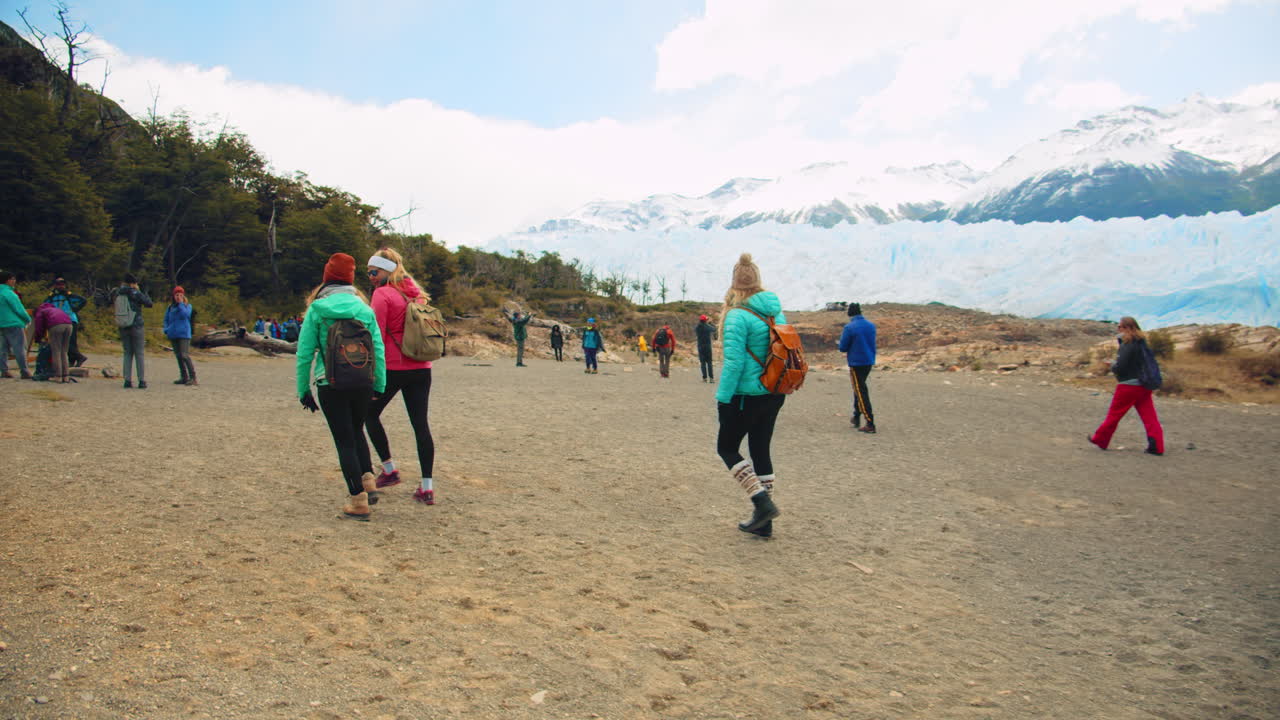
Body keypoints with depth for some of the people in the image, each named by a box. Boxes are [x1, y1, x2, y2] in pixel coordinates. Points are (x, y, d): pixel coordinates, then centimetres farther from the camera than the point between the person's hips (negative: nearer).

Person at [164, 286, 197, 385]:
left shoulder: (187, 305, 3)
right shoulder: (170, 307, 15)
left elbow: (185, 315, -15)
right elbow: (166, 320, 19)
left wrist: (181, 304, -7)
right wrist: (166, 330, 4)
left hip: (184, 334, -6)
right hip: (173, 335, 6)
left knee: (185, 356, -16)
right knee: (178, 356, 9)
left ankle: (192, 377, -17)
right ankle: (184, 377, 16)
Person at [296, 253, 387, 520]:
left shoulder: (317, 309, -2)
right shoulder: (364, 308, 4)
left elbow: (304, 353, -2)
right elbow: (378, 350, 2)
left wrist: (303, 389, 5)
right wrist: (379, 385, 9)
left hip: (330, 385, -2)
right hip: (362, 383, 2)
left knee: (344, 441, 6)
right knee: (357, 432, 25)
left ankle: (358, 501, 5)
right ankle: (368, 481, 12)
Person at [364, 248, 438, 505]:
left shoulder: (382, 294, -7)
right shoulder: (416, 293, 13)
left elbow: (377, 335, -11)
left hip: (393, 367, -6)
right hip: (421, 368, 6)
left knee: (371, 414, 16)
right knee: (420, 424, 4)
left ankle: (389, 469, 15)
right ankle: (427, 487, 3)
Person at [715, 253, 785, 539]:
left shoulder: (737, 316, -15)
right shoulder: (776, 312, 7)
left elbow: (734, 362, -19)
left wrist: (722, 398, -14)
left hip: (746, 395, -7)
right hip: (774, 394, 7)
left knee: (727, 447, 10)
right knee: (761, 451, 14)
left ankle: (763, 502, -3)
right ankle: (763, 521, 20)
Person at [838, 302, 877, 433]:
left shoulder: (849, 328, -15)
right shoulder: (871, 325, 5)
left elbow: (842, 348, -11)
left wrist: (848, 351, 12)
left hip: (856, 363, -7)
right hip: (869, 361, 7)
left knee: (861, 392, -4)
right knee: (860, 388, 23)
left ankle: (870, 424, -9)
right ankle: (856, 417, 32)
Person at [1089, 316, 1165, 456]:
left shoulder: (1127, 345, -16)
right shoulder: (1142, 343, 10)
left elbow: (1120, 368, -18)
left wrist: (1112, 366, 3)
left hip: (1128, 386, -7)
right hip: (1144, 386, 7)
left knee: (1114, 414, 6)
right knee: (1149, 416, 3)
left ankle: (1100, 439, 18)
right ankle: (1156, 446, -3)